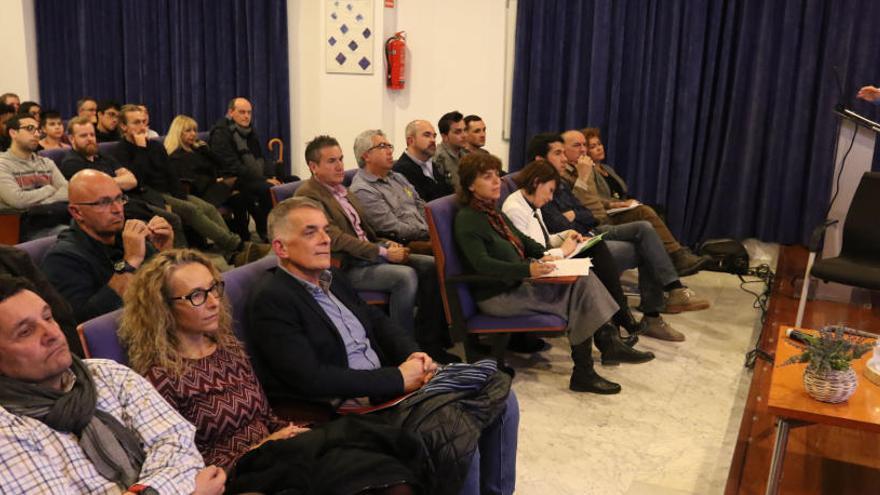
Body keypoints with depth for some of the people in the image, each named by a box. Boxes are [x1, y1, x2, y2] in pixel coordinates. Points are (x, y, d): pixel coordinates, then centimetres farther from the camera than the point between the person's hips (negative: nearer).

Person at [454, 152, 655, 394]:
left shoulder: (491, 211, 15)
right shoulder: (467, 219, -14)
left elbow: (521, 239, 23)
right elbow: (481, 264, -26)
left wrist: (545, 256, 3)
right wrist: (529, 270, -37)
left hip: (517, 282, 8)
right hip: (497, 295, -8)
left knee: (581, 279, -12)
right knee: (576, 296, -19)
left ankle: (608, 341, -11)